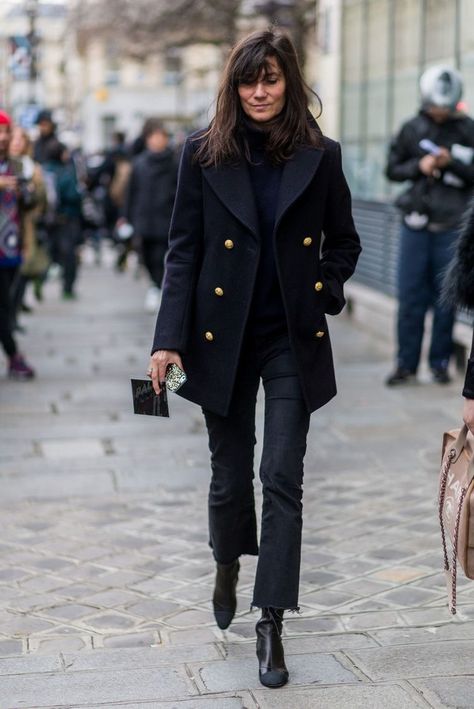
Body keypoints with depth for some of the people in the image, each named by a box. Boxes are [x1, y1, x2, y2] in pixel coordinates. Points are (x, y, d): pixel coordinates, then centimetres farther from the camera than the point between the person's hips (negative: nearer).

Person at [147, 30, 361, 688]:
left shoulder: (321, 156, 0)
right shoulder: (204, 153, -1)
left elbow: (343, 241, 11)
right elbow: (183, 250, -2)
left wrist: (323, 289, -7)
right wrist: (169, 339, -9)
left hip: (293, 339, 0)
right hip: (223, 337, 0)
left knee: (283, 479, -4)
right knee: (231, 474, 12)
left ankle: (271, 624, 3)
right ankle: (228, 565, 43)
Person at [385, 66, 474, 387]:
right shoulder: (412, 129, 7)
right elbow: (392, 169, 11)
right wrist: (419, 166, -7)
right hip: (416, 224, 1)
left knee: (446, 297, 2)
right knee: (410, 296, 0)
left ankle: (440, 362, 12)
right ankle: (406, 364, 8)